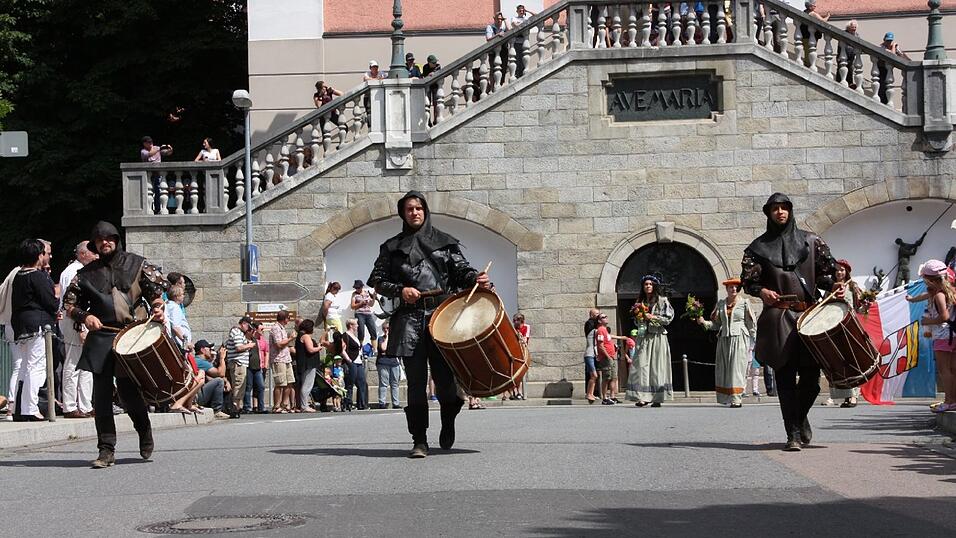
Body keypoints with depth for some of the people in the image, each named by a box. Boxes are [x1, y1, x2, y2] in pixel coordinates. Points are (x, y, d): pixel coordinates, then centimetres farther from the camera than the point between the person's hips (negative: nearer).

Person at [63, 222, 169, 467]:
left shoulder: (136, 264, 10)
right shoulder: (87, 273, 11)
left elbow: (159, 286, 14)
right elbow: (69, 302, 12)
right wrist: (84, 316, -5)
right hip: (101, 337, 2)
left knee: (128, 390, -4)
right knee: (101, 394, -5)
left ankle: (145, 435, 24)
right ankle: (106, 450, -1)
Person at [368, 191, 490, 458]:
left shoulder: (444, 242, 15)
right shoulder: (392, 247, 15)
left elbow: (461, 270, 9)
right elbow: (376, 281, 13)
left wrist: (476, 279, -13)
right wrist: (400, 290, -4)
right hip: (410, 318, 0)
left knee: (444, 376, -4)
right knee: (416, 381, -5)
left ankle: (448, 422, 25)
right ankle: (419, 440, -2)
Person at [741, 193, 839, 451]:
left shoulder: (810, 241, 12)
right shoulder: (759, 246, 9)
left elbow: (825, 272, 13)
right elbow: (748, 280, 8)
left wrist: (835, 286, -6)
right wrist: (762, 291, -11)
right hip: (778, 316, -1)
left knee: (811, 373, -2)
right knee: (785, 375, -5)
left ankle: (800, 416, 27)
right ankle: (793, 433, -3)